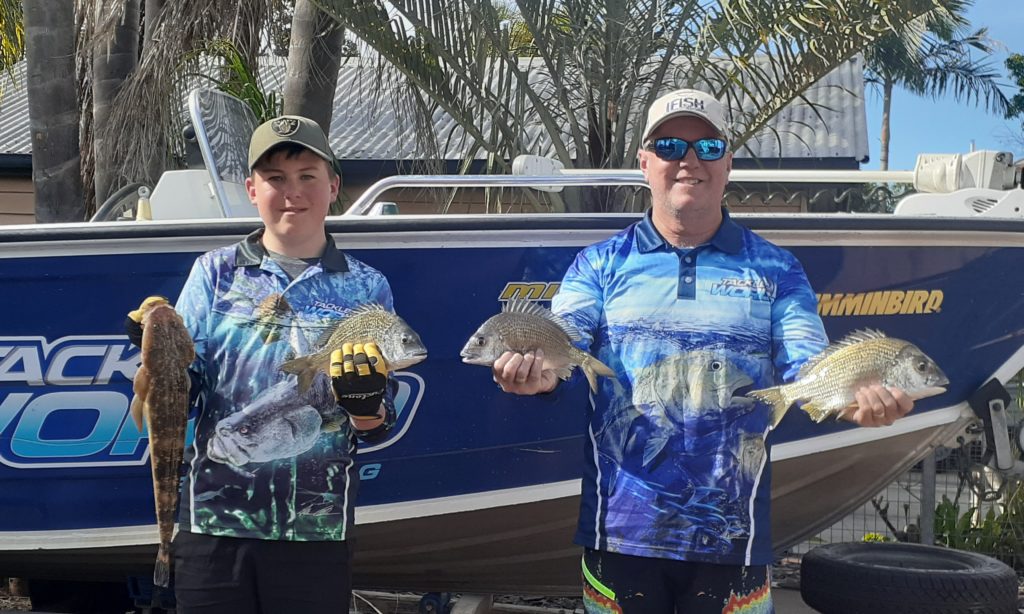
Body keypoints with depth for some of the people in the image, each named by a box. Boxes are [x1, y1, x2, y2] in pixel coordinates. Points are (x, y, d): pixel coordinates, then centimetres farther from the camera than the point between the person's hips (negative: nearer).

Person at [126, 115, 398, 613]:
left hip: (317, 529, 0)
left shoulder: (366, 288, 5)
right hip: (213, 517, 0)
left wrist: (366, 400, -18)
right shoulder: (215, 271, 6)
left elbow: (377, 430, 3)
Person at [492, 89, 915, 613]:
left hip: (732, 536, 0)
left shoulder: (775, 271, 8)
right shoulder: (600, 265, 8)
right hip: (621, 530, 0)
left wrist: (854, 397, -26)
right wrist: (541, 373, -31)